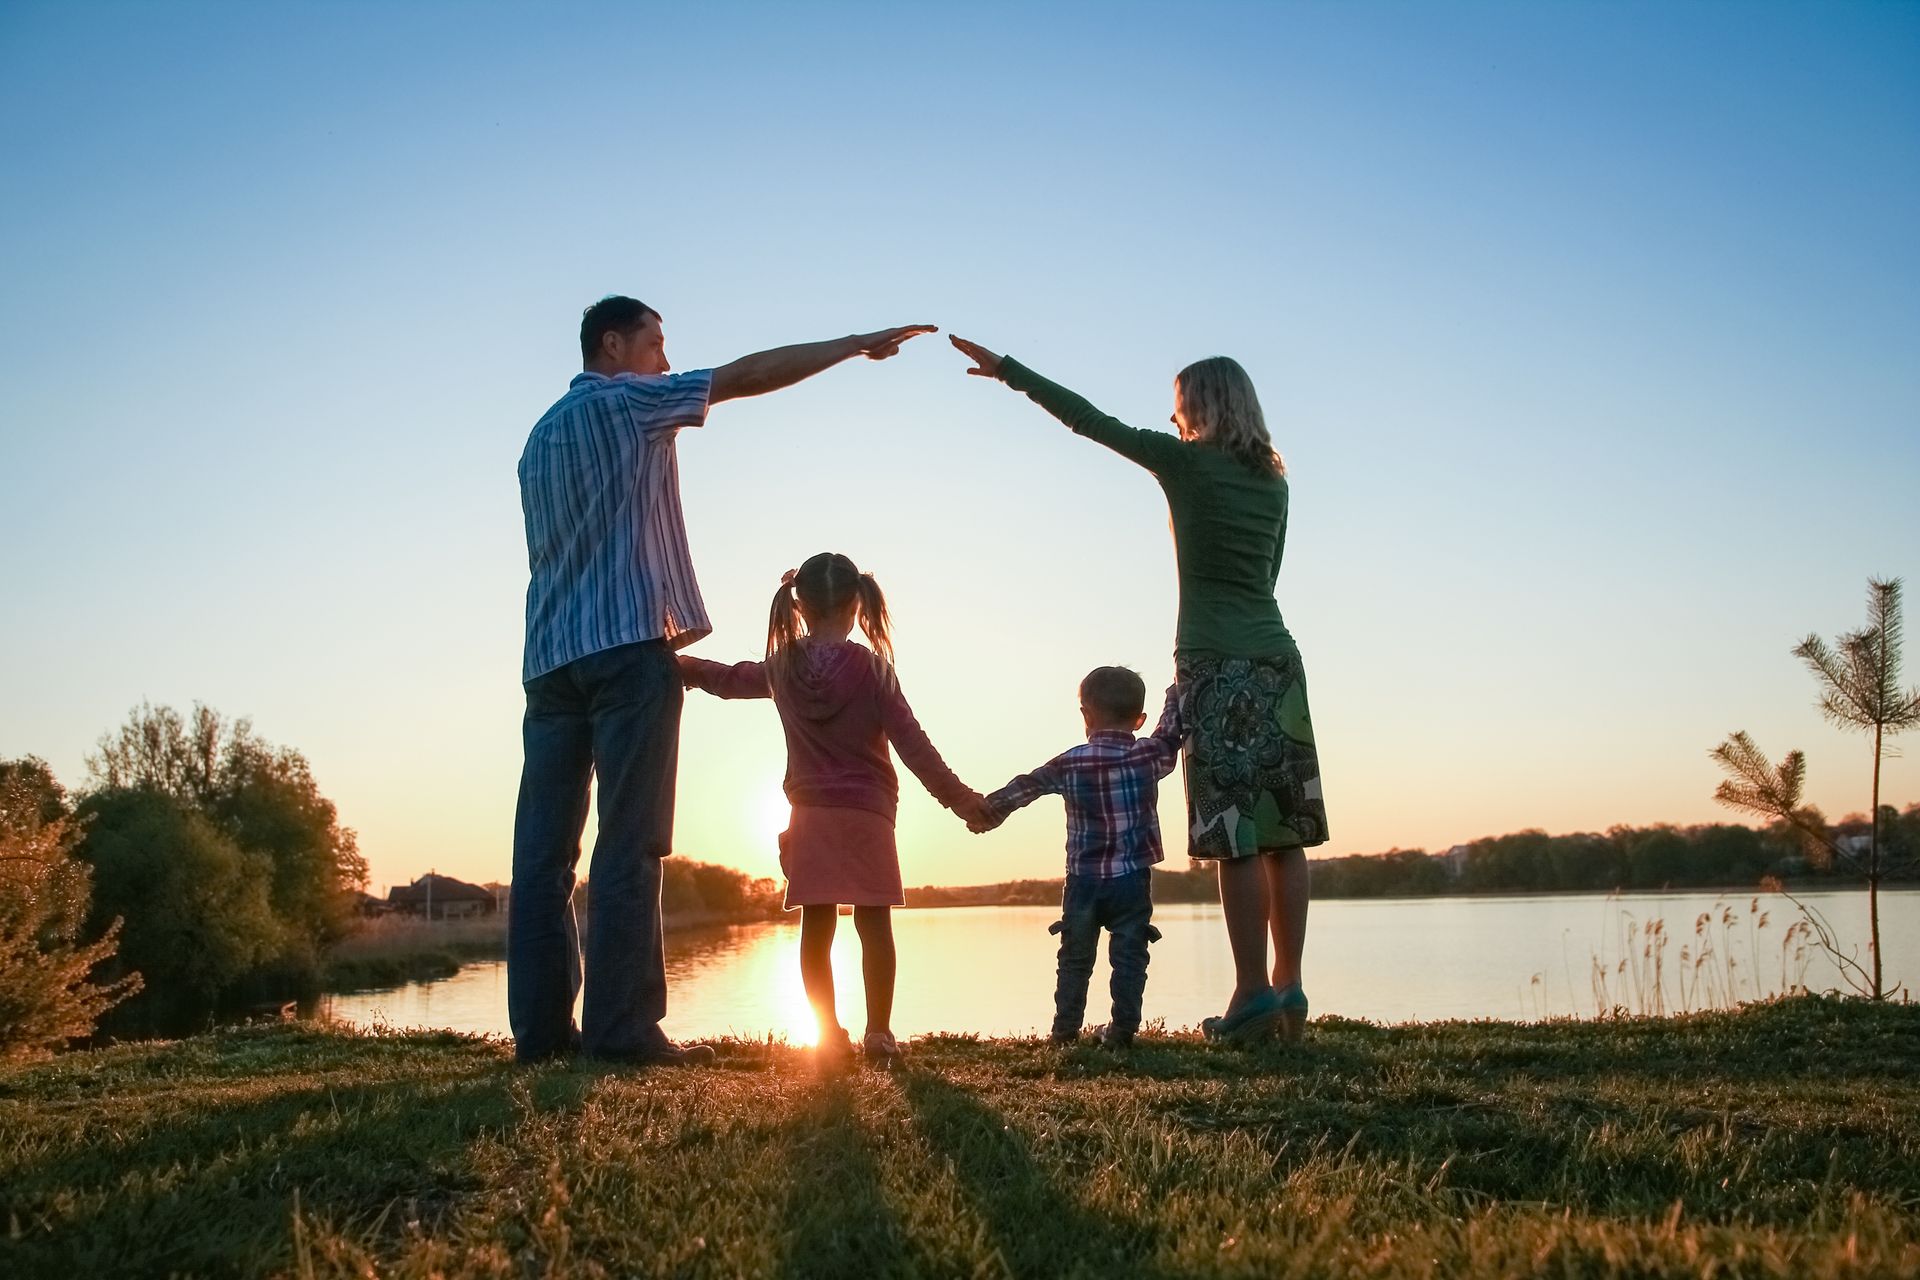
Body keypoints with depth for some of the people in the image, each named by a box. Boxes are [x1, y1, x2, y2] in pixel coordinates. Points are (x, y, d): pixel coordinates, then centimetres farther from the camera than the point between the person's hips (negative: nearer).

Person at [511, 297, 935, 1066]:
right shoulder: (624, 400, 2)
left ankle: (541, 1026, 2)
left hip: (549, 656, 8)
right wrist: (857, 344, 3)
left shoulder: (541, 434, 24)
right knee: (629, 843, -10)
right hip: (625, 643, -8)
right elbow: (746, 376, -2)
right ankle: (622, 1027, -12)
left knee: (545, 849, 2)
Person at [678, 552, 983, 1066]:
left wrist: (679, 664, 40)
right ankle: (878, 1032, -3)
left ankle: (830, 1035, 5)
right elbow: (911, 743, -8)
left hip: (809, 815, 3)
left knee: (816, 927, 5)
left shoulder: (782, 668, 4)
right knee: (874, 925, 0)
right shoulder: (871, 665, -7)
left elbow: (727, 679, 22)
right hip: (866, 812, -3)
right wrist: (958, 797, -2)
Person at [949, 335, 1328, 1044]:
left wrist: (1008, 369, 7)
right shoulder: (1274, 481, 15)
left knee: (1237, 836, -8)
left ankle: (1253, 992, -9)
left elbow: (1089, 420, 1)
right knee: (1282, 833, 5)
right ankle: (1289, 989, 8)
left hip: (1217, 665, -6)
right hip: (1276, 659, 6)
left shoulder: (1186, 461, -2)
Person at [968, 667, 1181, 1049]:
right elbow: (1172, 730, 12)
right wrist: (1177, 693, 28)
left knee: (1075, 957, 12)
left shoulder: (1069, 764, -3)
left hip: (1083, 881, 1)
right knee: (1128, 957, 5)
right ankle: (1121, 1030, 3)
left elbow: (1023, 787, 5)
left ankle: (1065, 1030, 16)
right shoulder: (1150, 756, -4)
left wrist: (987, 811, 19)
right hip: (1133, 879, -1)